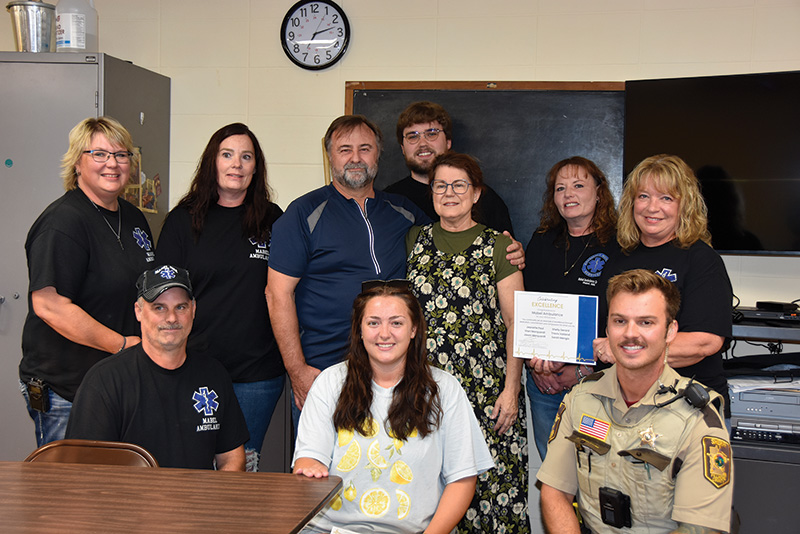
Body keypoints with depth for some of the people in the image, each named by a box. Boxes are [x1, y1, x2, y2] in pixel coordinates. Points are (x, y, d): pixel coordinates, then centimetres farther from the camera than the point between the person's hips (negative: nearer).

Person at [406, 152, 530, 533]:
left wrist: (511, 387, -8)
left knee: (490, 479, -5)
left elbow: (515, 322, -1)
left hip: (485, 387, -2)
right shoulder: (415, 241, 11)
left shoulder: (498, 246, 2)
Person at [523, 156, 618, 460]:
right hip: (543, 384, 4)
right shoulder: (541, 242, 10)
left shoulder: (618, 245, -5)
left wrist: (583, 372, -13)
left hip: (595, 381, -4)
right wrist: (537, 366, -2)